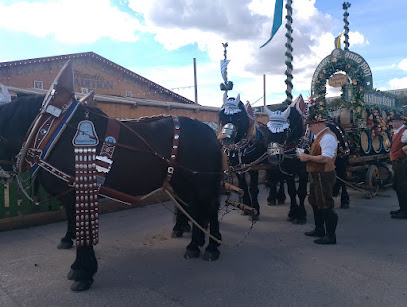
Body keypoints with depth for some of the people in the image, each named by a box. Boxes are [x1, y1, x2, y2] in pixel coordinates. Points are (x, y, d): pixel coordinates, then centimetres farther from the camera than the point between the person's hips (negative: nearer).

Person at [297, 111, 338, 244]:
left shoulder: (327, 137, -19)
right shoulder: (319, 136, 15)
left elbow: (325, 158, -27)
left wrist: (308, 157, -20)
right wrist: (306, 156, 7)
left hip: (324, 176, -11)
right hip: (317, 175, 11)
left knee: (326, 206, -4)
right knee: (315, 203, 21)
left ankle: (330, 236, 7)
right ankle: (319, 229, 36)